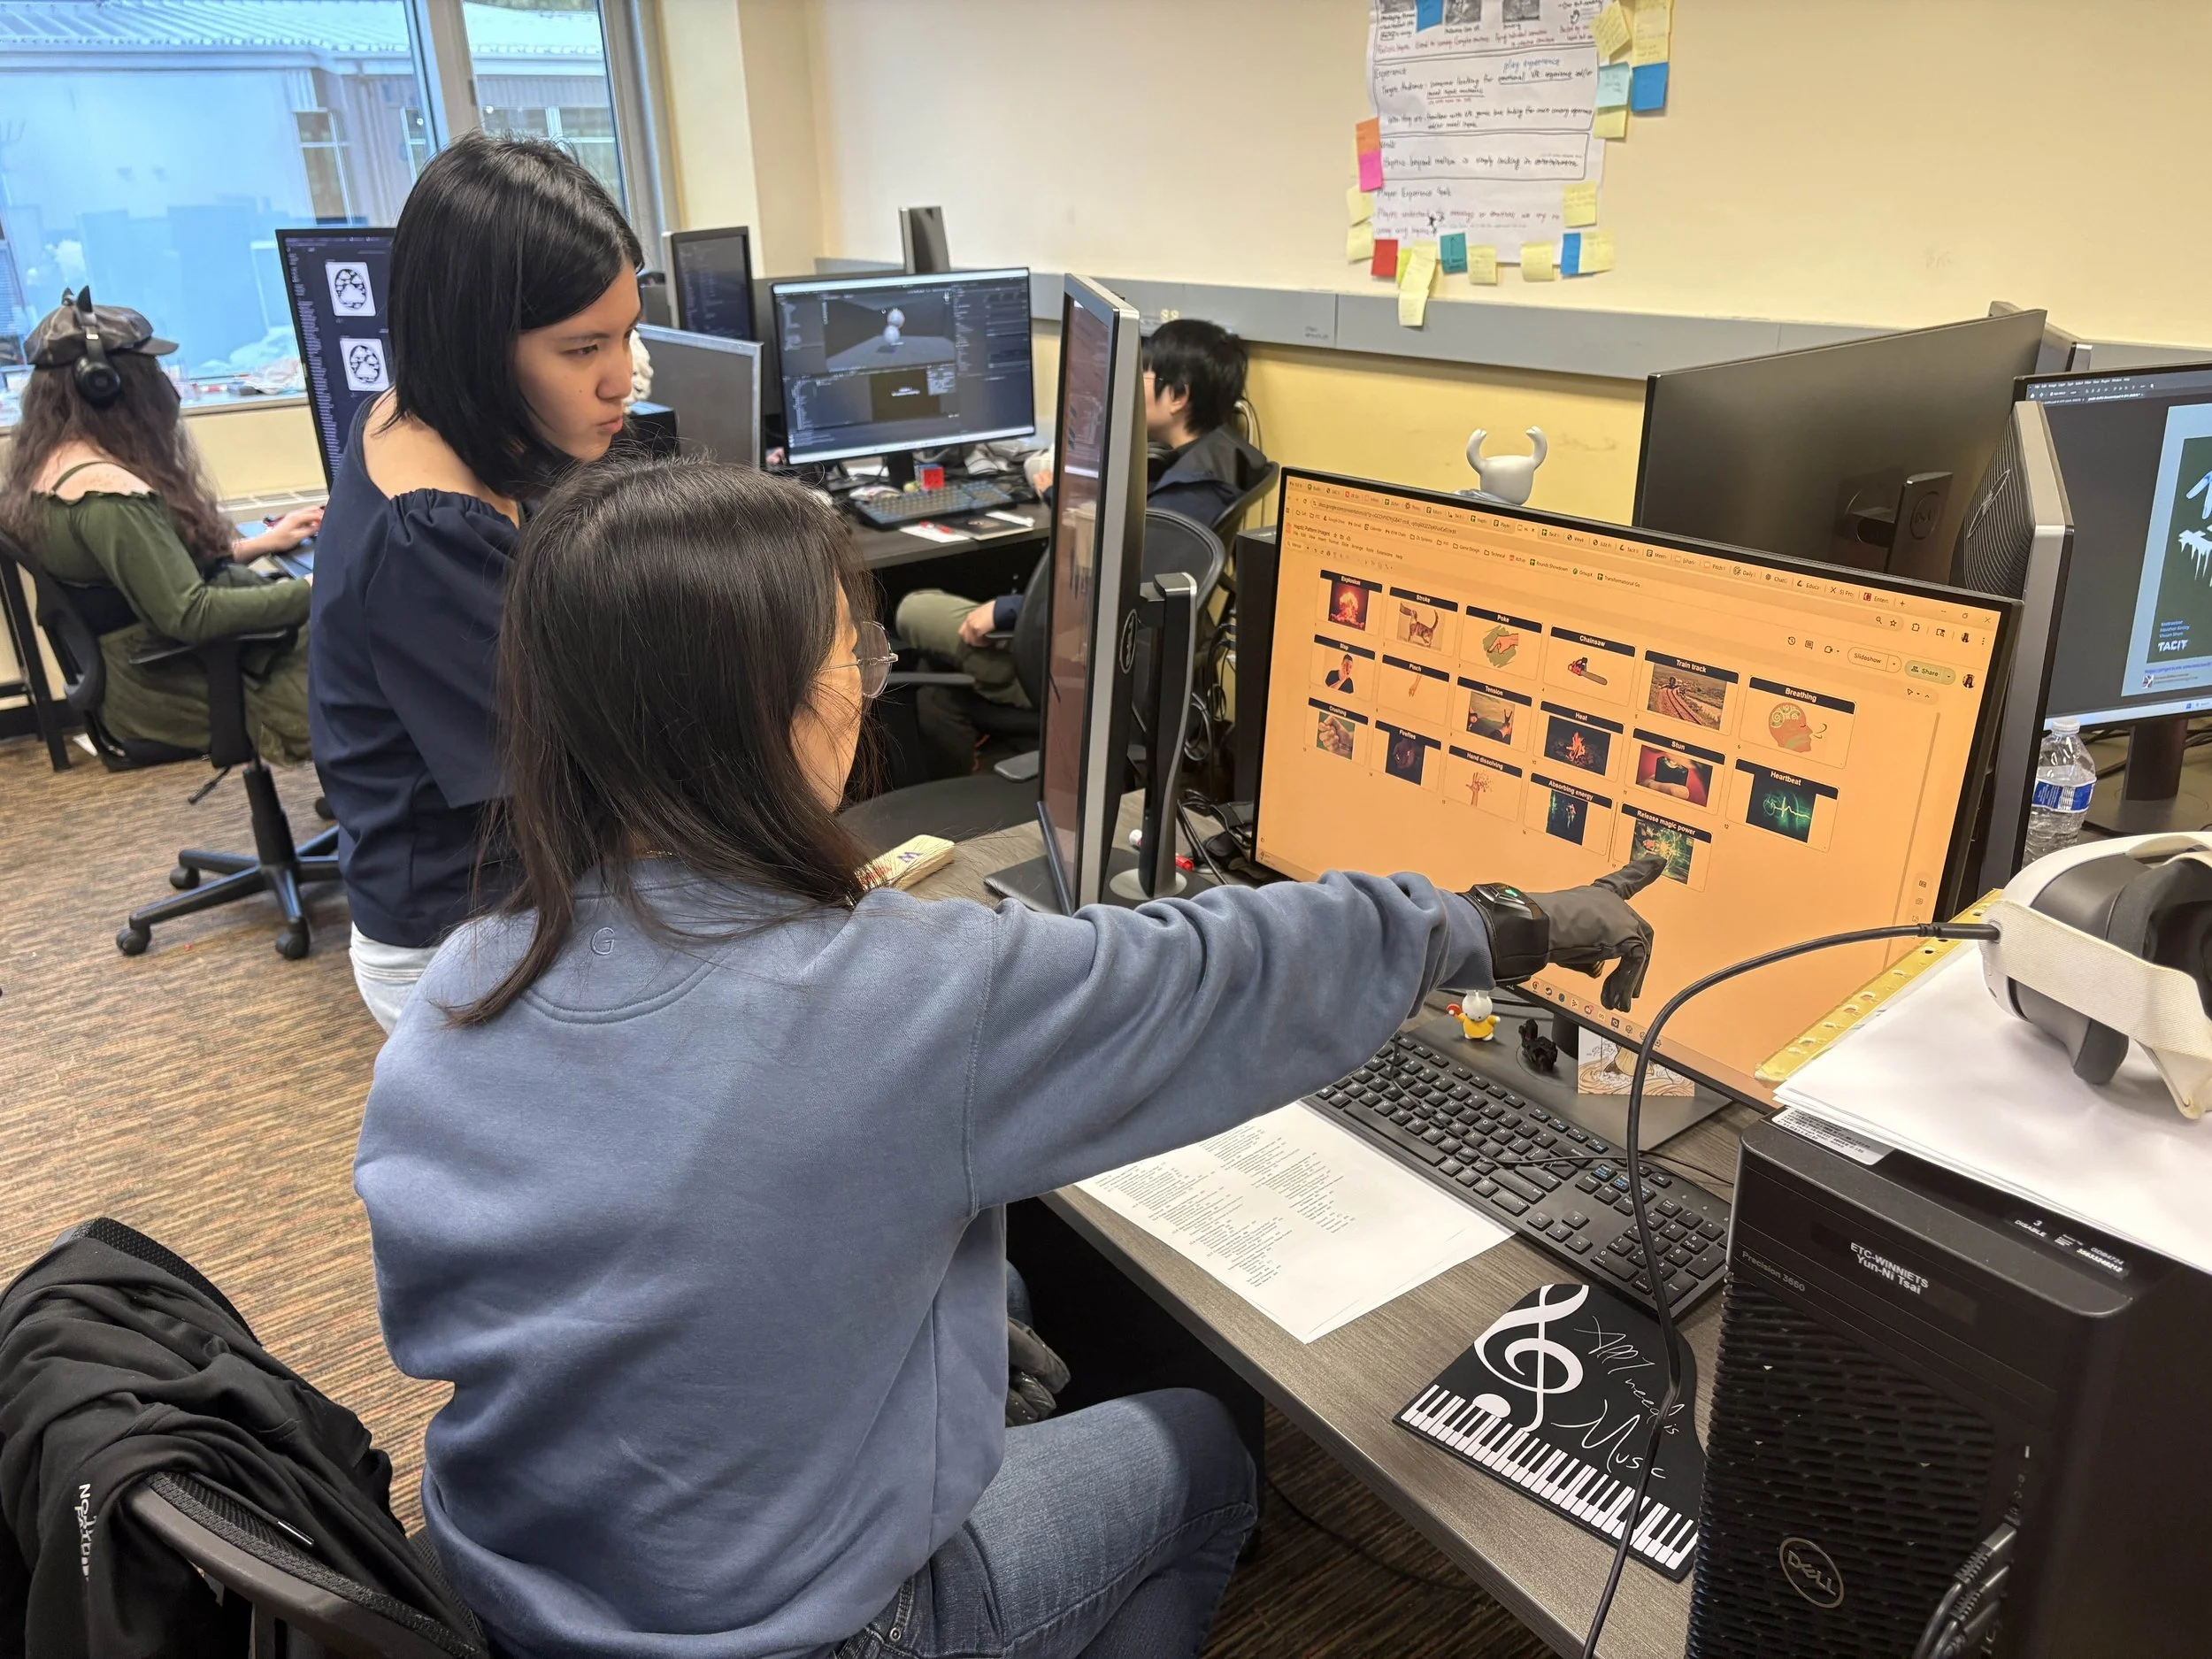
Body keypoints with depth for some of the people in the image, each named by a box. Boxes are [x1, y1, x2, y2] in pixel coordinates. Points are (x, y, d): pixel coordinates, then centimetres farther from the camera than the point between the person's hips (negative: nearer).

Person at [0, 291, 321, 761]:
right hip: (184, 688, -10)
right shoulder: (105, 491, -23)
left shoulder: (47, 469, 8)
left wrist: (262, 542, 19)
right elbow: (191, 616, -26)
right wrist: (311, 590, -20)